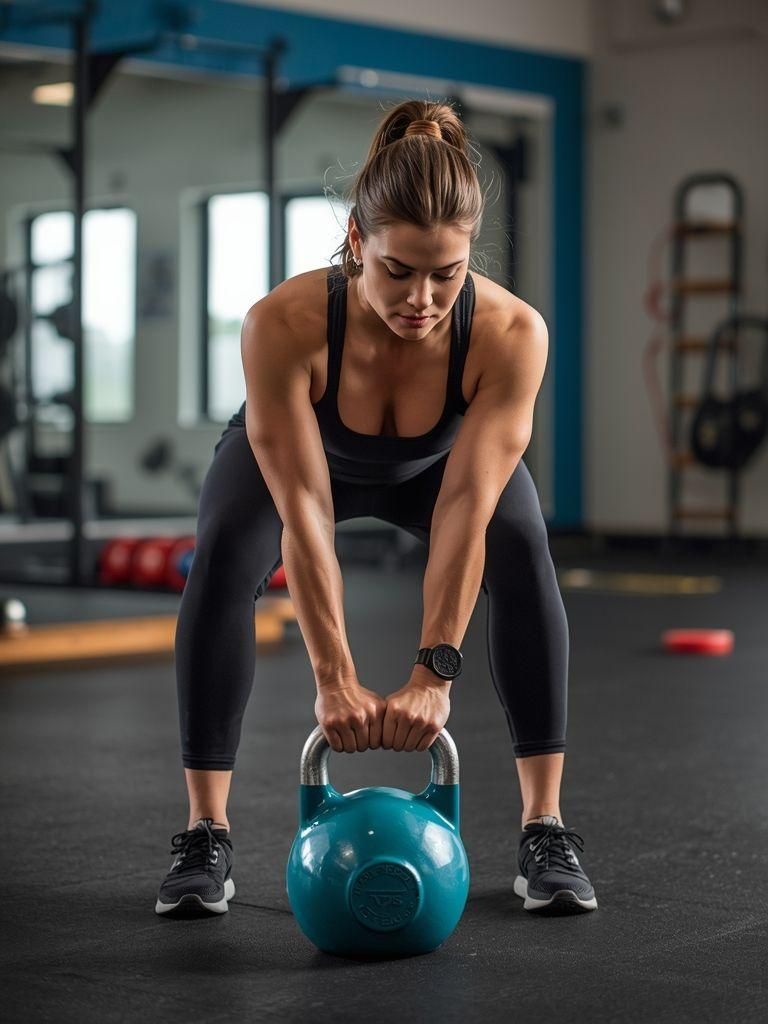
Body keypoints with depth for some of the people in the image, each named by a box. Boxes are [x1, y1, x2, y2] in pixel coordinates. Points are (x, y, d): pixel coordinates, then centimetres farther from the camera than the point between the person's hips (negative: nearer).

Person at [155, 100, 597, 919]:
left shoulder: (512, 333, -39)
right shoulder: (283, 326, -42)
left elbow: (465, 511, -39)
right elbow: (303, 512, -40)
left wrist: (434, 673, -43)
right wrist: (335, 680, -42)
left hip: (436, 461, 1)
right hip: (295, 451, -1)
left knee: (522, 551, -26)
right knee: (221, 557, -27)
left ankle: (545, 832, -16)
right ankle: (205, 836, -15)